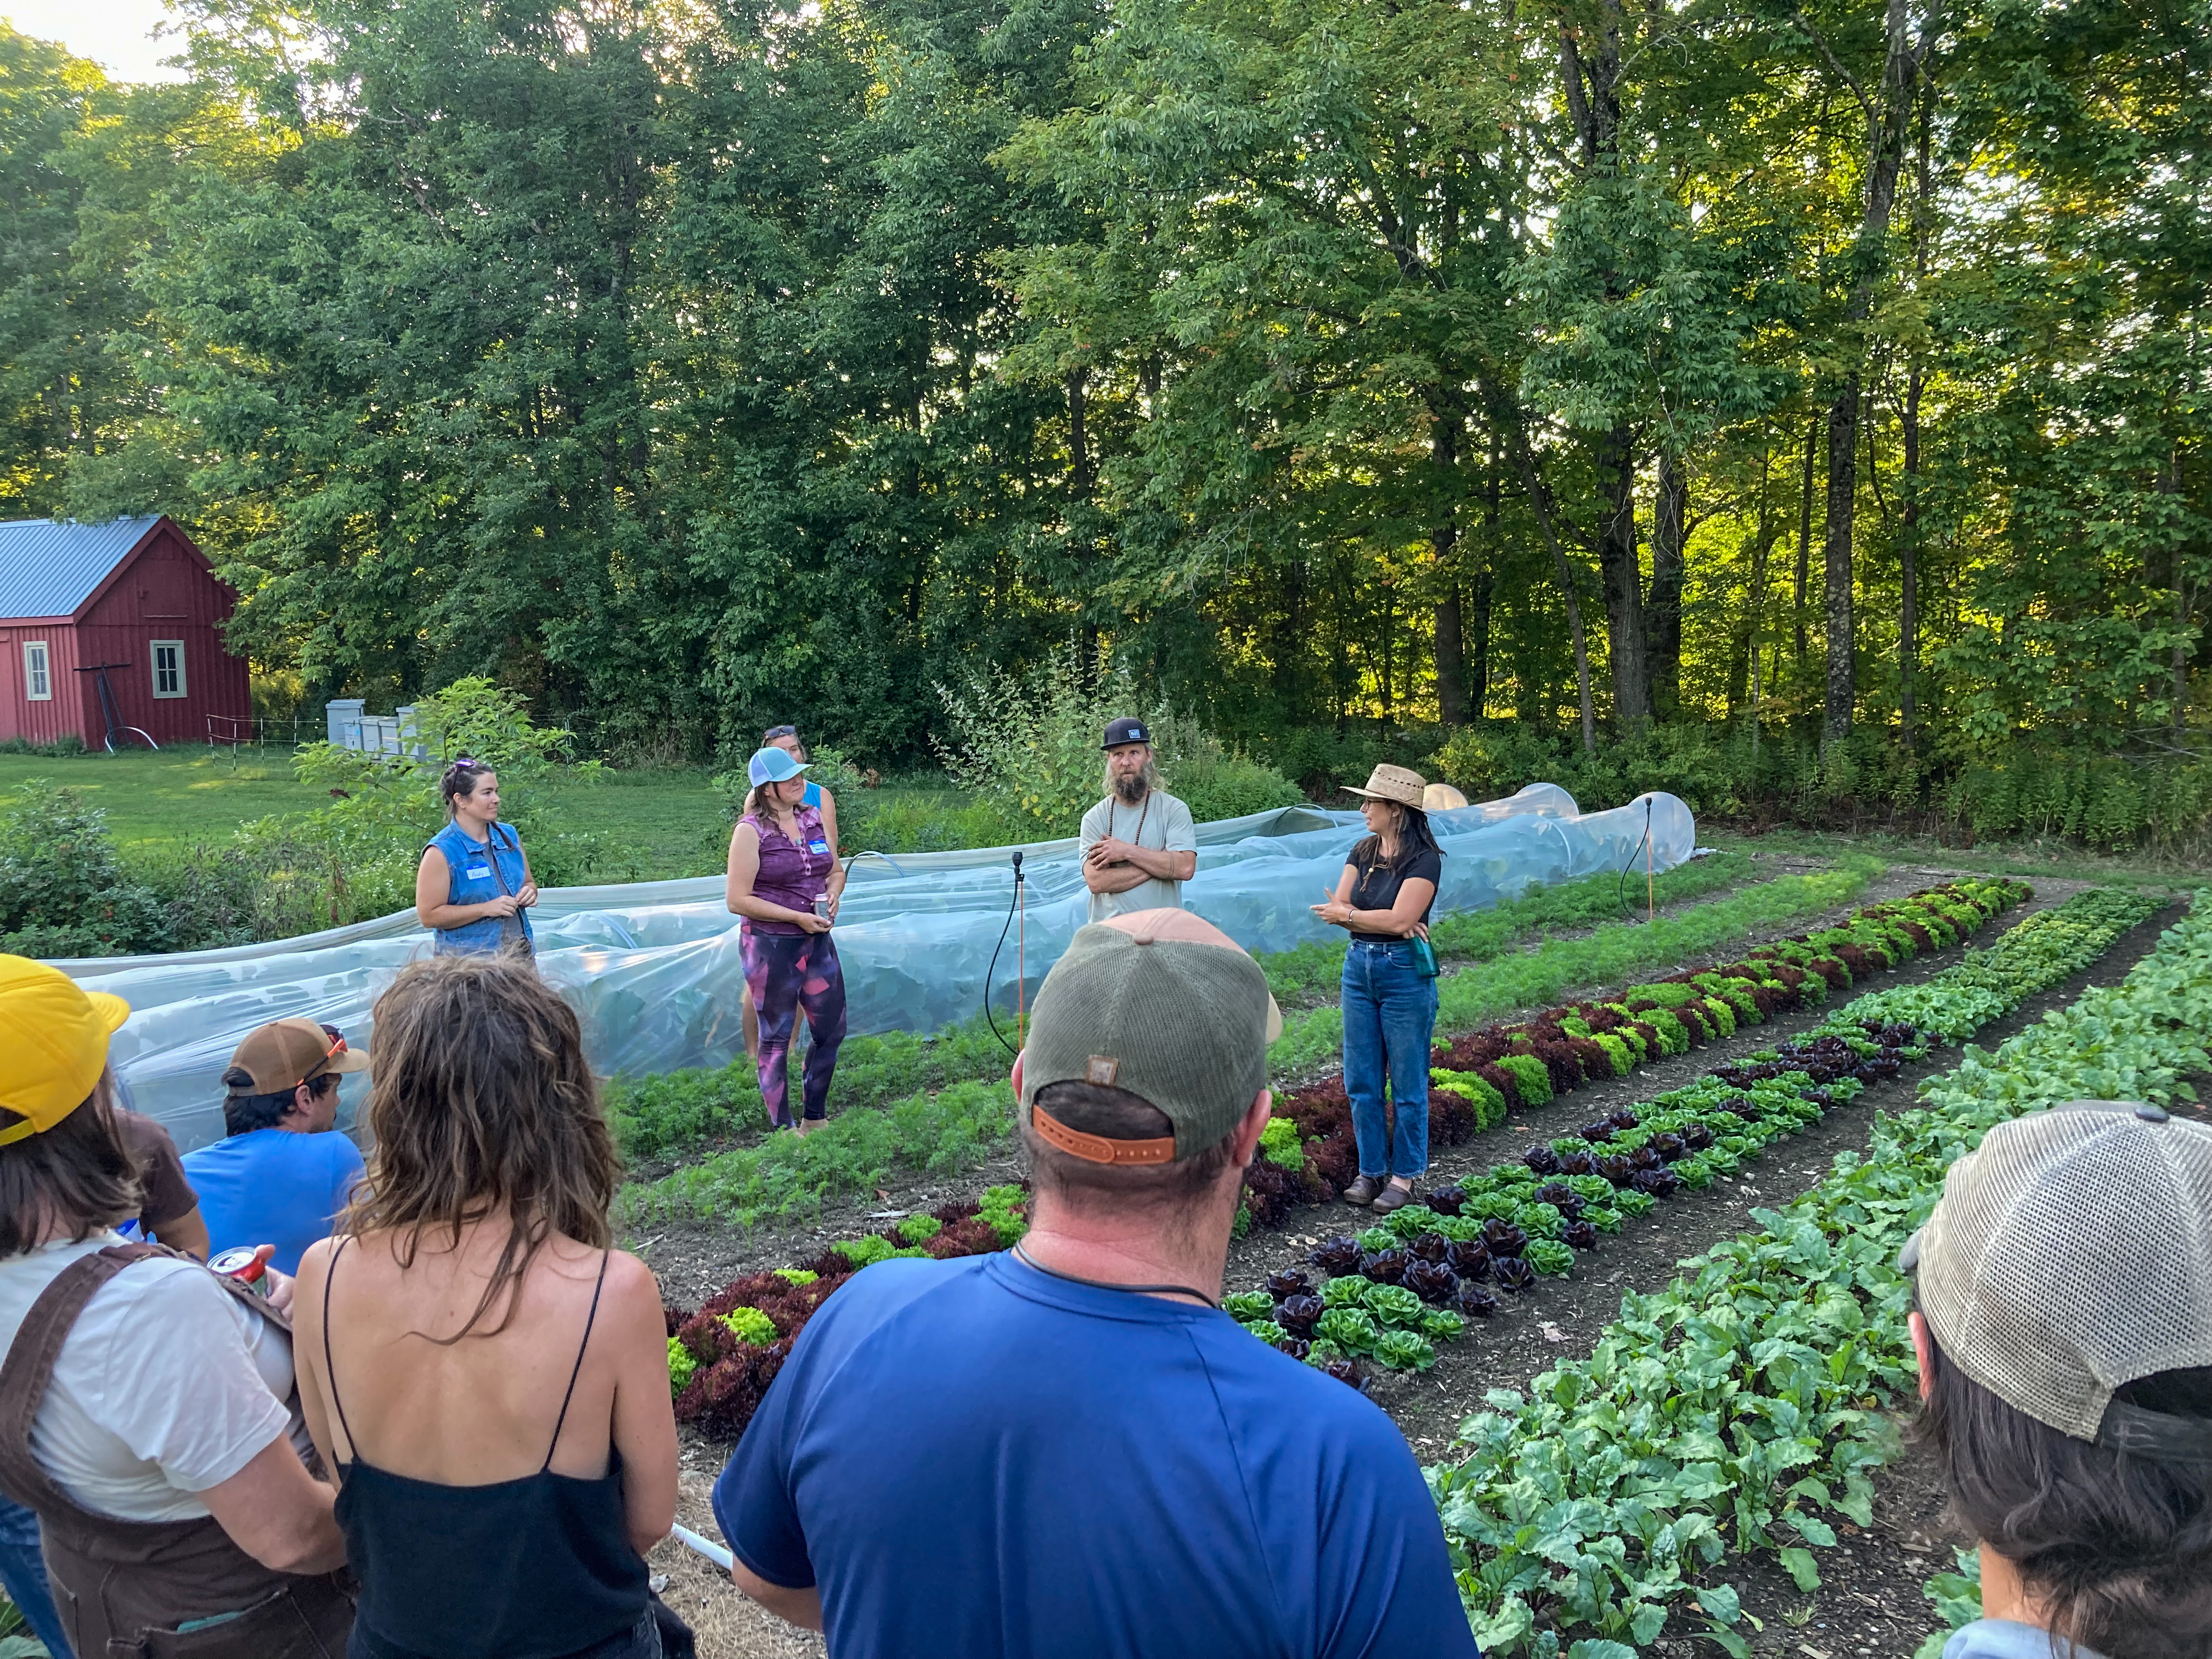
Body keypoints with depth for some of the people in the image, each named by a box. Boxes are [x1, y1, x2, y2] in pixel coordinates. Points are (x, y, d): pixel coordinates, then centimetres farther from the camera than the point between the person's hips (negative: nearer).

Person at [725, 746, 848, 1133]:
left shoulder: (812, 818, 6)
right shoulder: (751, 830, -12)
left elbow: (836, 871, 18)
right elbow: (737, 900, -15)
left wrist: (832, 894, -5)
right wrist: (796, 917, -18)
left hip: (817, 941, 6)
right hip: (770, 945, -6)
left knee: (831, 1029, 11)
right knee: (776, 1037, 5)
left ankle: (814, 1119, 28)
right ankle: (783, 1128, 17)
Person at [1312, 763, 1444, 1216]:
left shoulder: (1423, 859, -11)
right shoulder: (1362, 852, 9)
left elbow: (1399, 919, -20)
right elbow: (1335, 908, 2)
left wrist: (1347, 914, -8)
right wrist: (1383, 921, -13)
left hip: (1405, 972, -6)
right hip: (1359, 967, 7)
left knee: (1407, 1082, 3)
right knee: (1361, 1081, 9)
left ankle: (1405, 1175, 15)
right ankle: (1371, 1170, 21)